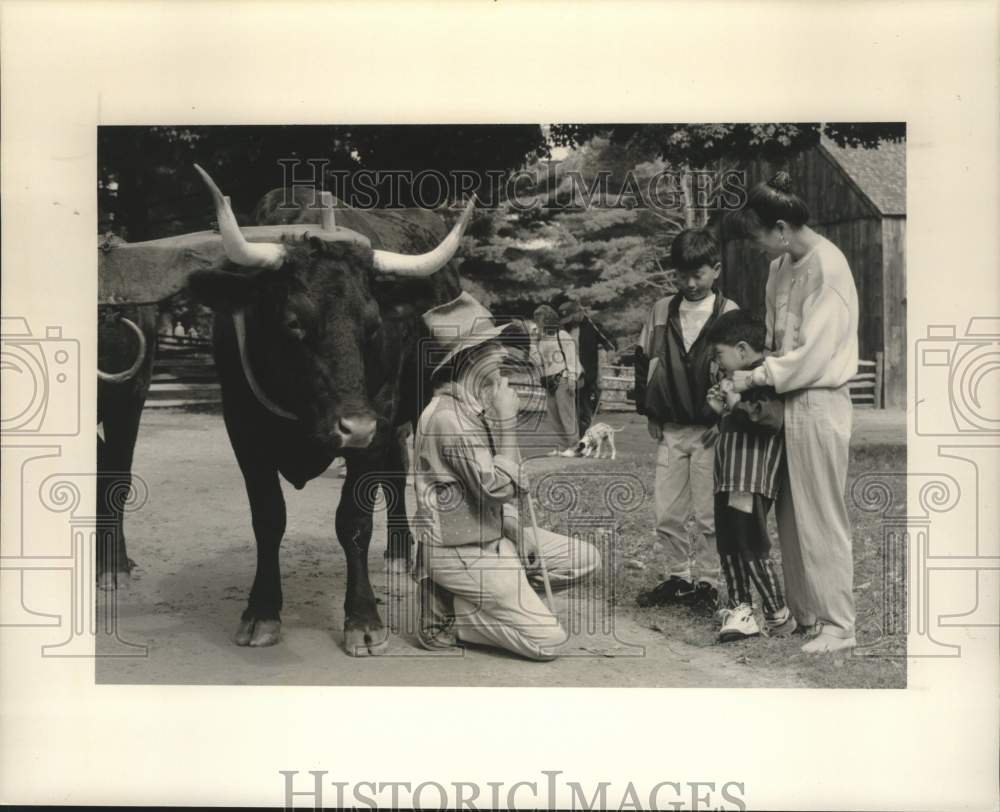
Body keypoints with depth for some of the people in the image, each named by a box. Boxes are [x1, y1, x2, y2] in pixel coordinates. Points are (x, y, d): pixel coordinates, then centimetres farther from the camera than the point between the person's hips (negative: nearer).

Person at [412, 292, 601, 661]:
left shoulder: (477, 405, 7)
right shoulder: (448, 416, -24)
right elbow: (496, 487, -26)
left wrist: (518, 530, 3)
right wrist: (507, 423, -21)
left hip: (492, 535, 9)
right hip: (462, 552, -9)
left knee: (586, 559, 8)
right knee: (547, 640, -10)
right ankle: (451, 616, 3)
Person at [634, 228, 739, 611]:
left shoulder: (729, 313, -3)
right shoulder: (662, 311, 6)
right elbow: (643, 361, 13)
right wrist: (649, 412, 7)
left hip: (709, 430, -3)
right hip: (669, 430, 4)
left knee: (708, 514, 3)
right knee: (667, 514, 8)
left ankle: (706, 582, 16)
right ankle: (678, 577, 22)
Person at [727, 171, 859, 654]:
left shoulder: (827, 266, -16)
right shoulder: (782, 265, 9)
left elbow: (814, 353, -19)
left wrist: (755, 378, -14)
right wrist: (757, 373, 1)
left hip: (818, 402, -7)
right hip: (787, 397, 8)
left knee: (820, 517, 0)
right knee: (790, 514, 12)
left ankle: (836, 624, 11)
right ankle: (803, 610, 24)